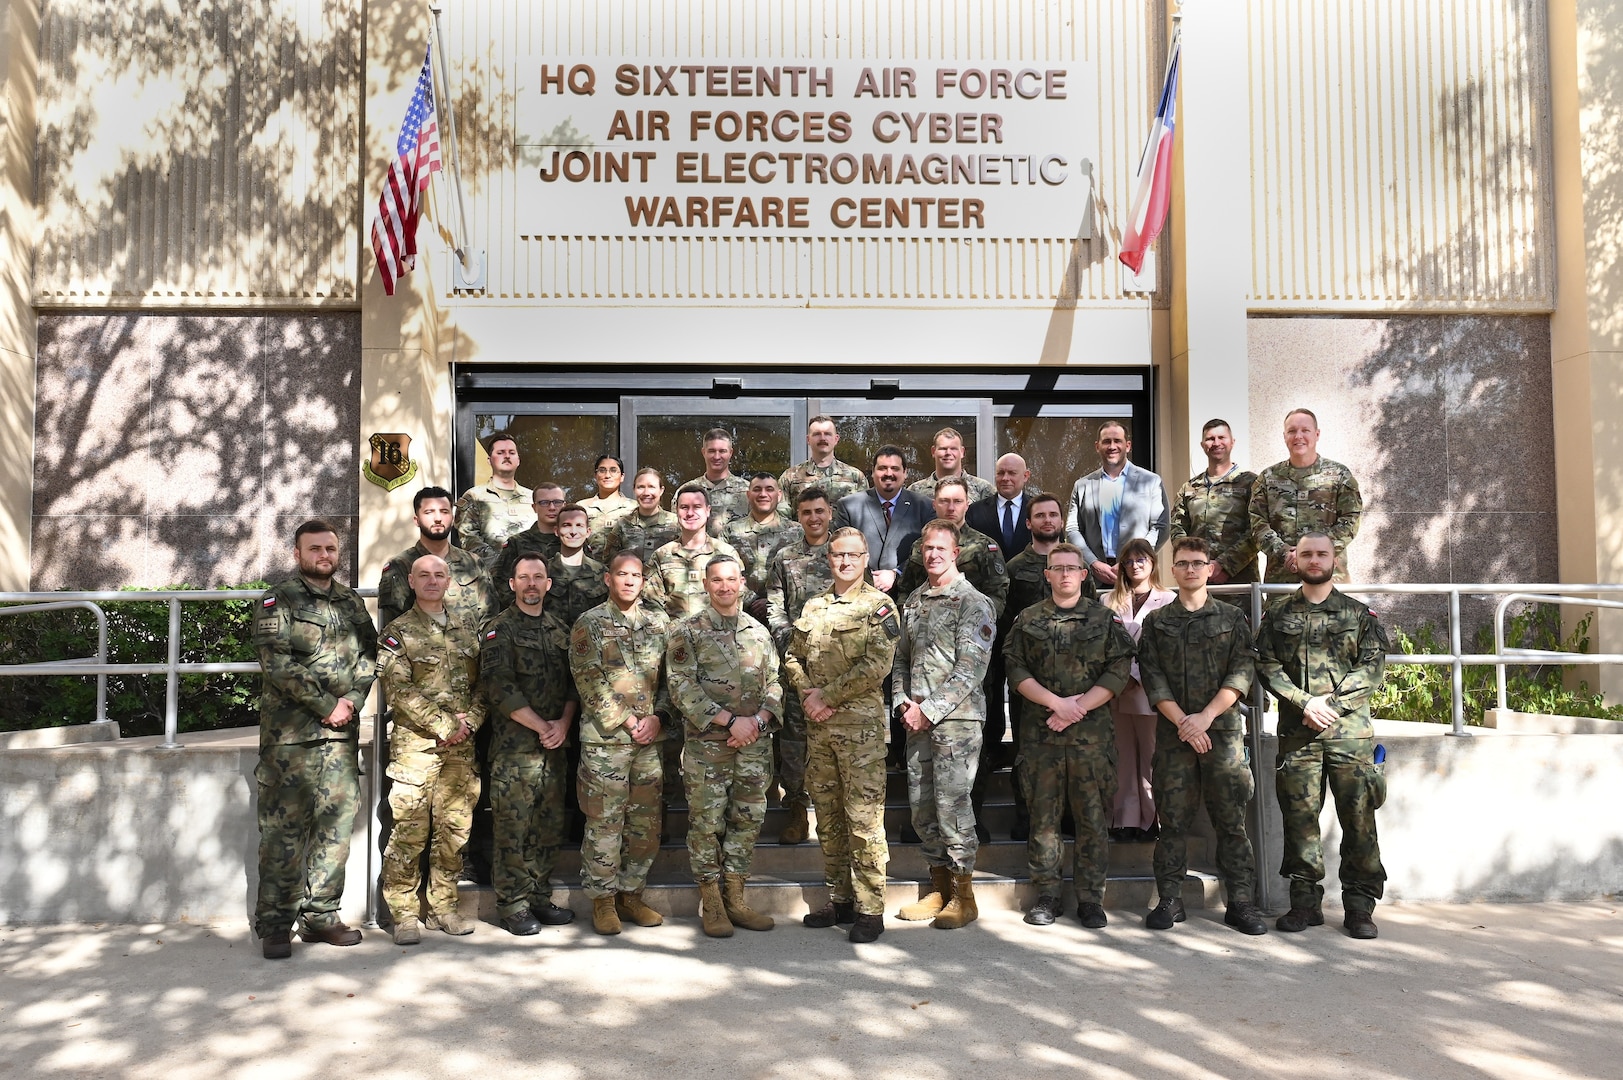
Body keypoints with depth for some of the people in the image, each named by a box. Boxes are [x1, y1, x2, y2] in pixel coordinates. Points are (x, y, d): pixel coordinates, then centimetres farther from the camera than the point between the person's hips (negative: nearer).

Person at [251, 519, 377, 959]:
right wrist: (326, 705, -13)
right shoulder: (279, 601, -1)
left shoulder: (352, 602, 16)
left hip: (342, 733, 5)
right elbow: (277, 664, -11)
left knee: (337, 823, 7)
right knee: (284, 827, -2)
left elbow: (369, 655, 13)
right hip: (290, 734, -5)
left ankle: (320, 915, 17)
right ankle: (275, 924, 6)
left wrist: (351, 700, -5)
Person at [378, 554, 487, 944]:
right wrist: (444, 725, -13)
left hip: (461, 747, 4)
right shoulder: (397, 633, 0)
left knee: (454, 829, 7)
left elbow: (483, 685, 12)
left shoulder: (468, 630, 14)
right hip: (415, 744, -4)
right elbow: (400, 692, -9)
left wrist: (469, 723, -5)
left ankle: (443, 907, 18)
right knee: (409, 831, -4)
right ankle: (404, 913, 6)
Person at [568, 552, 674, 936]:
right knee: (604, 822, 1)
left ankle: (631, 894, 21)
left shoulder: (659, 622, 12)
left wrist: (658, 717, -5)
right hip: (605, 738, -4)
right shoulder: (589, 624, -1)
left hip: (650, 738, 4)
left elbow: (670, 676, 11)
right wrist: (629, 722, -12)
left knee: (645, 822, 9)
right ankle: (603, 900, 13)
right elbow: (590, 683, -9)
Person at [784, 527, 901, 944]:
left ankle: (870, 909, 1)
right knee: (828, 815, 11)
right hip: (817, 724, 6)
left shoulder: (879, 606, -2)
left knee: (864, 817, -6)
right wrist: (809, 695, -2)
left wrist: (827, 695, -12)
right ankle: (839, 899, 22)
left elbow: (876, 666, -13)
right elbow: (793, 657, 16)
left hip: (861, 722, -6)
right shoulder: (813, 607, 16)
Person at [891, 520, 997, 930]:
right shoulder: (914, 601, 16)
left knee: (952, 803, -7)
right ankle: (939, 887, 21)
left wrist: (929, 710, -14)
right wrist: (903, 704, 3)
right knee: (921, 806, 9)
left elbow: (970, 671, -13)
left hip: (956, 717, -7)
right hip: (917, 721, 7)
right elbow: (902, 658, 19)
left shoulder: (973, 603, -6)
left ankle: (963, 895, 5)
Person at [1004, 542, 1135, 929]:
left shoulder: (1105, 619, 8)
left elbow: (1119, 671, 0)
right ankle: (1047, 895, 13)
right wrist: (1056, 702, -11)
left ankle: (1091, 899, 10)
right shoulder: (1028, 620, 10)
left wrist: (1078, 707, -10)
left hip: (1092, 731, -1)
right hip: (1040, 733, 1)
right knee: (1043, 814, 4)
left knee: (1093, 816, 1)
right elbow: (1016, 670, 2)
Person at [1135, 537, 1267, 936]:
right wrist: (1182, 721, -10)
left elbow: (1241, 674, -1)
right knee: (1173, 820, 3)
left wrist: (1205, 716, -12)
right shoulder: (1156, 622, 10)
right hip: (1173, 733, 1)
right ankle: (1169, 900, 10)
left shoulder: (1232, 618, 9)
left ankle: (1240, 902, 9)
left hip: (1224, 729, 0)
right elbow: (1152, 678, 2)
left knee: (1232, 820, 1)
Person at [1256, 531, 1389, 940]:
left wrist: (1329, 701, -11)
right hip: (1296, 732, 1)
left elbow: (1372, 669, 1)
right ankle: (1305, 901, 10)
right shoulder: (1277, 614, 12)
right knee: (1299, 816, 1)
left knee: (1358, 816, -2)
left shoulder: (1359, 615, 11)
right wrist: (1304, 704, -11)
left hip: (1351, 730, 0)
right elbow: (1267, 667, 3)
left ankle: (1360, 905, 7)